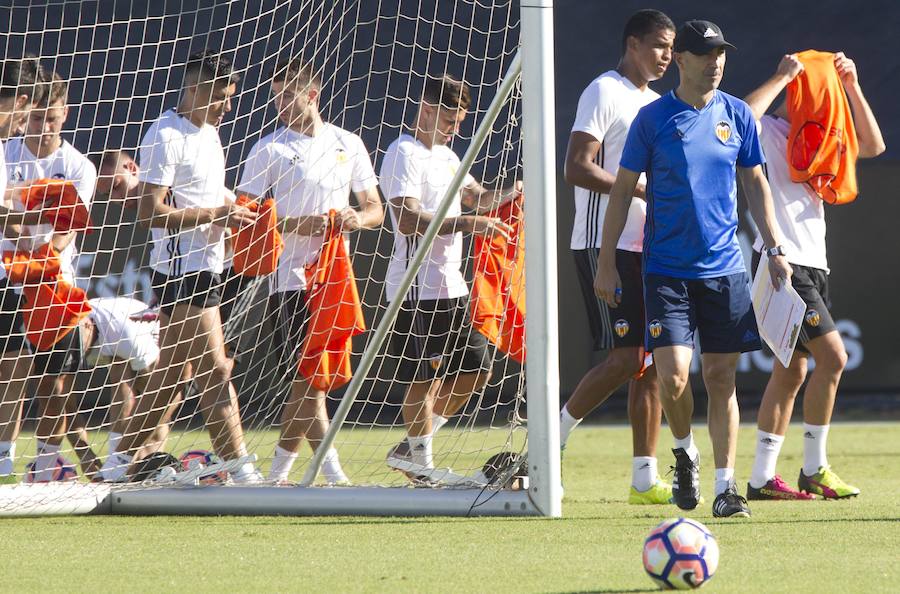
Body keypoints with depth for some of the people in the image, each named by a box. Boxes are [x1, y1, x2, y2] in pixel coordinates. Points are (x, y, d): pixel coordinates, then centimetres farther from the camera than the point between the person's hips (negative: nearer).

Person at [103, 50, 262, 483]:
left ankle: (119, 464, 18)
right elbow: (151, 212, -20)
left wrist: (232, 212, 9)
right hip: (182, 269, -10)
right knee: (216, 372, -10)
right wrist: (213, 214, -19)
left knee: (170, 374, 12)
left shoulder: (208, 132, 17)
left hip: (204, 268, 10)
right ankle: (241, 472, -10)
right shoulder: (165, 137, -14)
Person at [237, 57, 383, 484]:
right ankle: (334, 474, -14)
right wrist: (295, 224, -19)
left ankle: (278, 473, 20)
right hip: (289, 280, -4)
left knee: (308, 382, 7)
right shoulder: (269, 149, 0)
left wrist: (358, 218, -8)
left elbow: (375, 209, 15)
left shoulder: (348, 145, 12)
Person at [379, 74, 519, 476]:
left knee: (476, 371, 10)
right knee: (425, 378, -5)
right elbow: (408, 219, -23)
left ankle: (409, 449, 20)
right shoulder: (404, 155, -12)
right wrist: (469, 223, -28)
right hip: (417, 290, -10)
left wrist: (511, 192, 9)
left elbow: (477, 198, 30)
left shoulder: (446, 156, 18)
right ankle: (422, 461, 6)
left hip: (450, 287, 10)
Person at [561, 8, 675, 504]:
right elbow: (577, 169, -18)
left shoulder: (656, 104, 19)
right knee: (625, 357, -14)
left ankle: (645, 479, 6)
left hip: (646, 247, 9)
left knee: (651, 360, 4)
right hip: (604, 245, -9)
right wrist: (643, 188, -22)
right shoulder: (603, 92, -8)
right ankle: (552, 440, 0)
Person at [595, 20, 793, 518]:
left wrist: (774, 249, 8)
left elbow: (755, 183, 15)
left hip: (724, 268, 2)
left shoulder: (737, 115, 6)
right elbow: (622, 190, 1)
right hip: (666, 268, -2)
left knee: (721, 378, 1)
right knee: (673, 374, -13)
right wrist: (606, 264, -2)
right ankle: (685, 452, 16)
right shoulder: (653, 118, -3)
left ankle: (726, 487, 6)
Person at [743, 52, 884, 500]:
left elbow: (872, 146, 12)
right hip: (782, 260, -9)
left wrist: (852, 88, 4)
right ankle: (814, 470, -5)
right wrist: (782, 77, -21)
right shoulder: (768, 131, -7)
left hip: (812, 265, 9)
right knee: (832, 357, -14)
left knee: (792, 370, 7)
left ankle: (762, 478, 9)